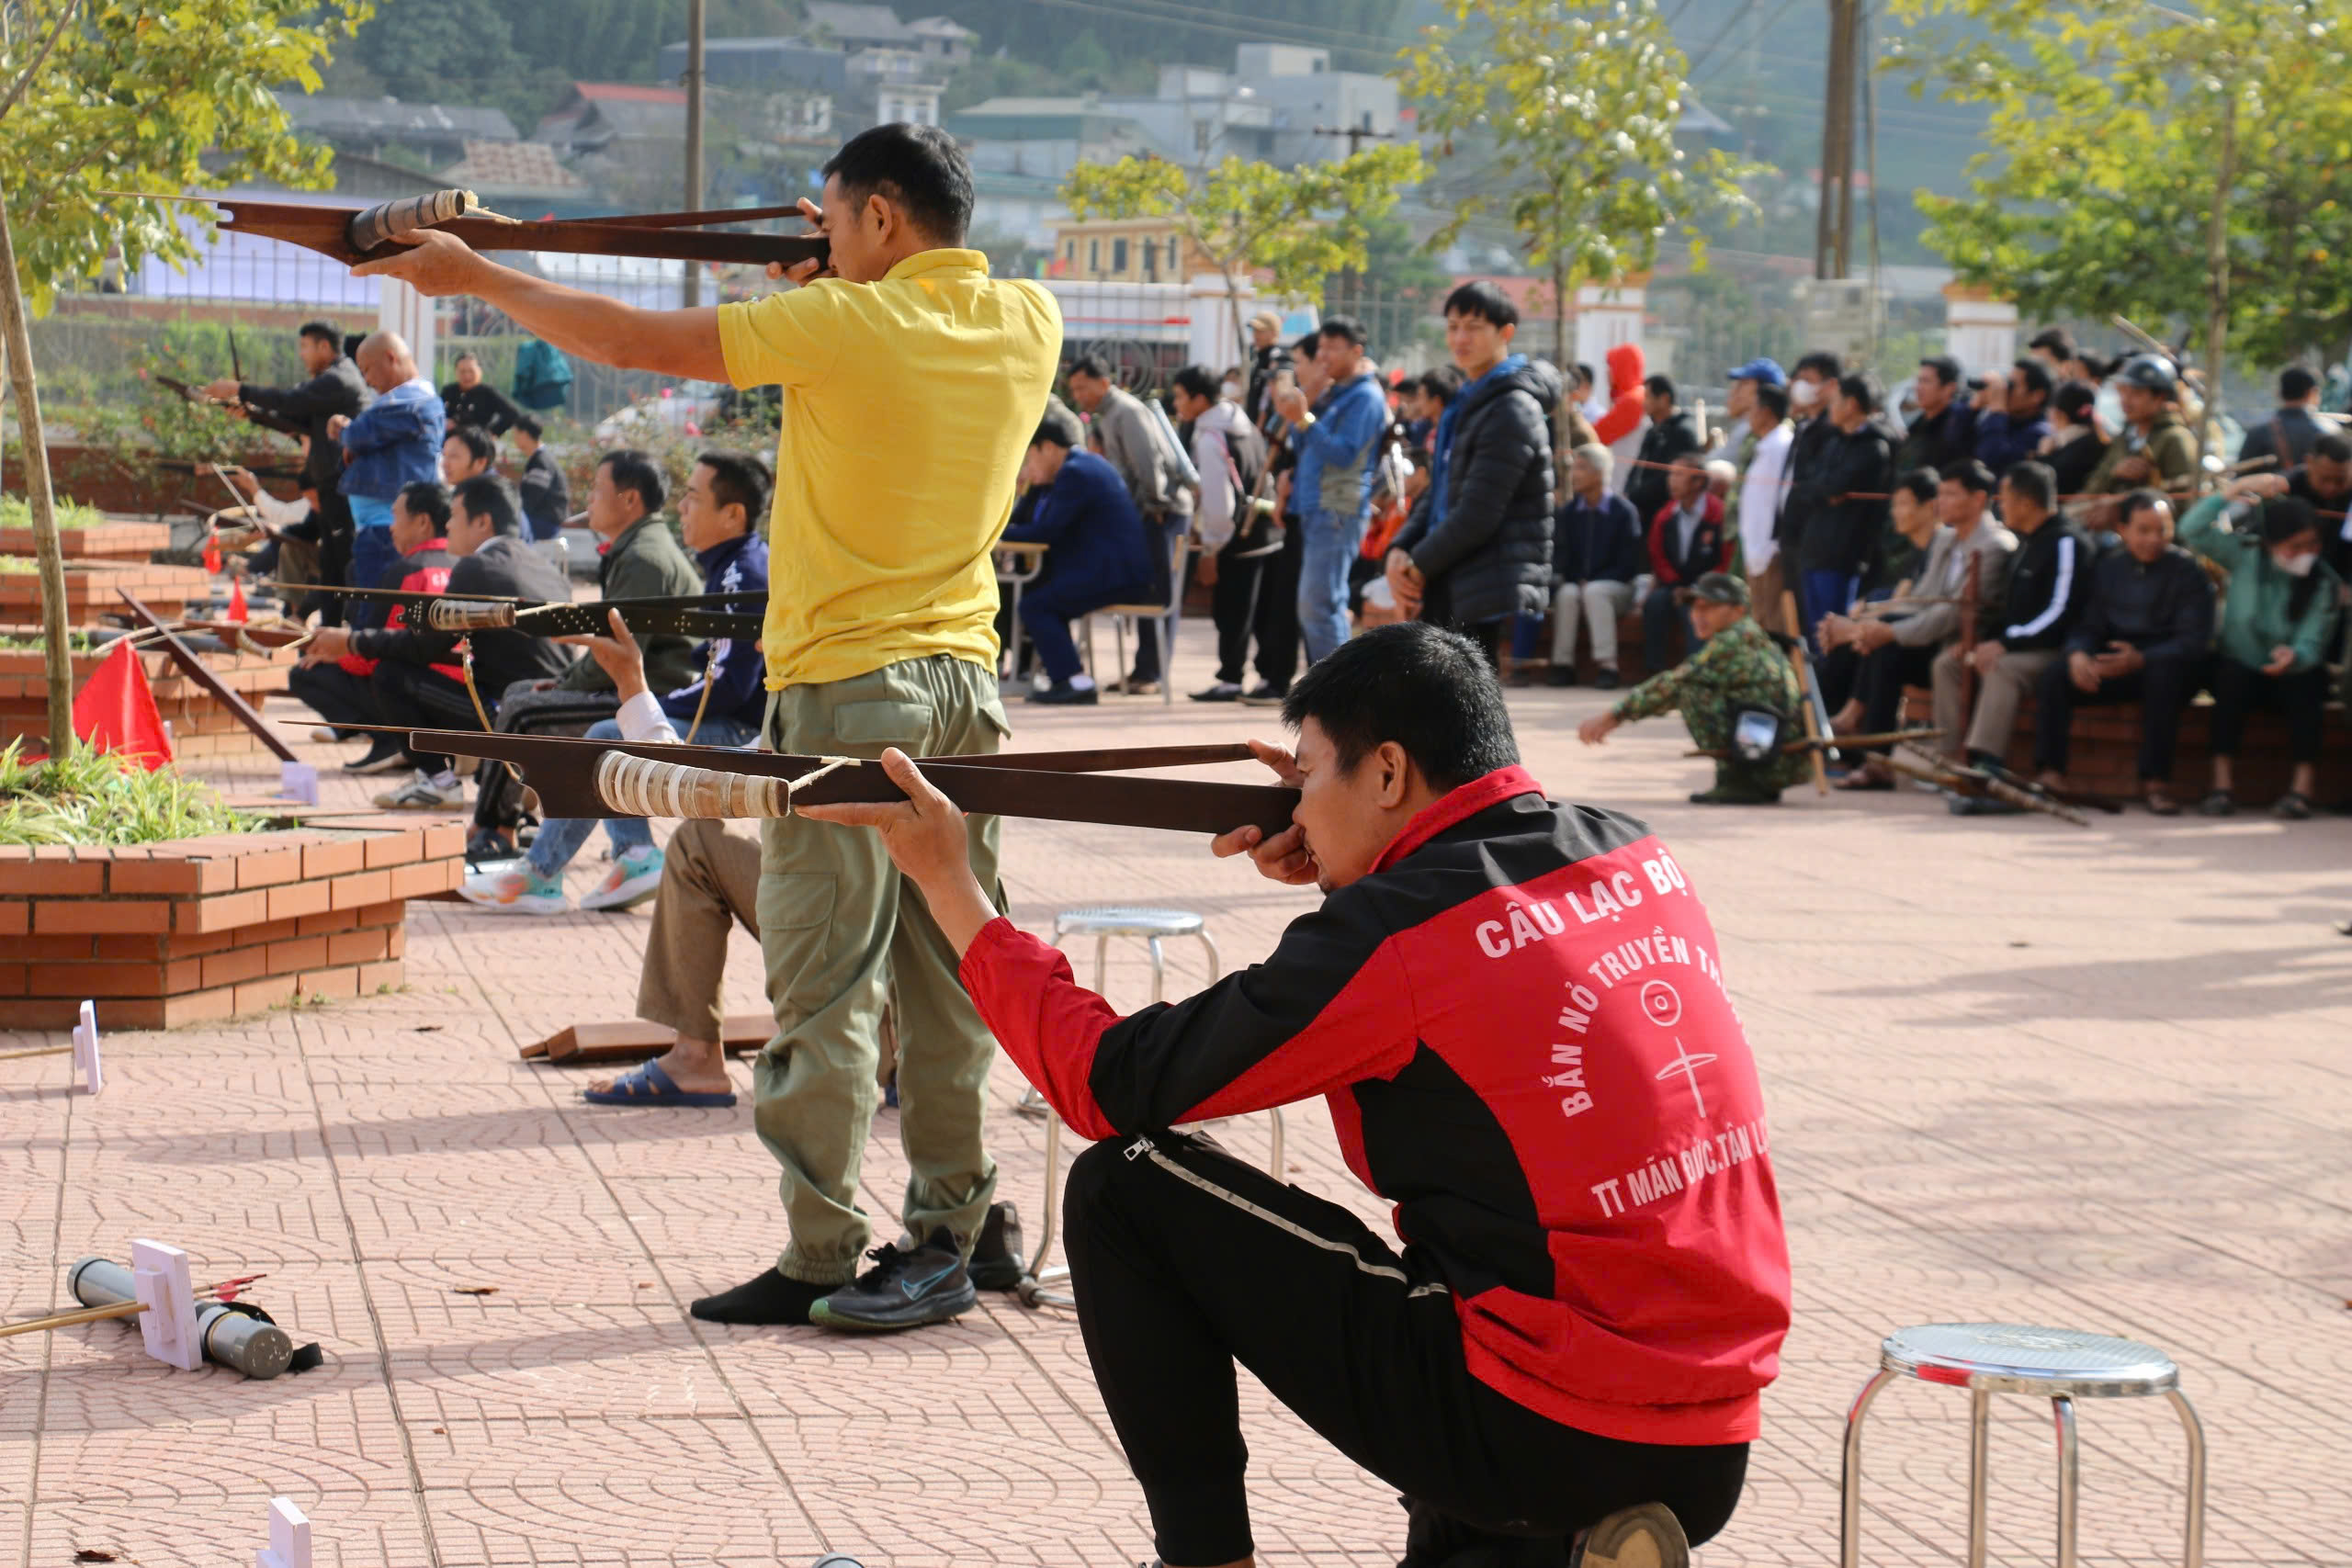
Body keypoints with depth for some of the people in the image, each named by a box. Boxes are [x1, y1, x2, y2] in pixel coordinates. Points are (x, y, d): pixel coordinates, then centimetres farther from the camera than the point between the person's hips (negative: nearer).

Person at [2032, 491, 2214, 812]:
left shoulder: (2186, 570, -4)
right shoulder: (2107, 567, 11)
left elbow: (2192, 641, -13)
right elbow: (2087, 626, 8)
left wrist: (2140, 659, -28)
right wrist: (2078, 654, -17)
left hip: (2164, 667, -4)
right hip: (2114, 666, 4)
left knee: (2164, 674, -38)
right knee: (2053, 678, -19)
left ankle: (2155, 781, -35)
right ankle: (2052, 776, -21)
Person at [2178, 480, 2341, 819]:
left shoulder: (2324, 582, -8)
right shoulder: (2245, 556, -7)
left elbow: (2312, 645, -16)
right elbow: (2192, 530, -20)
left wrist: (2294, 656, -42)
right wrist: (2238, 489, -29)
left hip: (2292, 676, 0)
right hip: (2241, 673, 0)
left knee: (2306, 685, -33)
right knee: (2231, 675, -34)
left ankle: (2302, 787, -39)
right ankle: (2223, 783, -36)